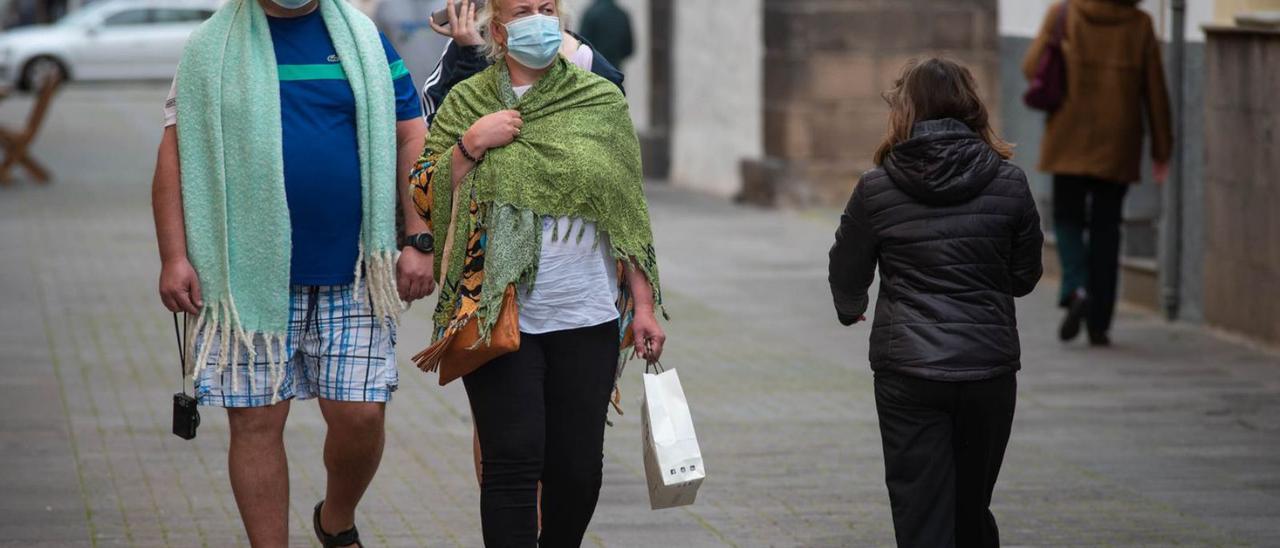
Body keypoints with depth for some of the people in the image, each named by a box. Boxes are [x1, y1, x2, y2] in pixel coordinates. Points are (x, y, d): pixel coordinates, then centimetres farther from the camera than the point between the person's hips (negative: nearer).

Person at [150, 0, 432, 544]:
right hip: (249, 275, 0)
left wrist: (419, 242, -1)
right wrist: (174, 257, -6)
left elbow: (410, 141, 8)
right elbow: (176, 153, 3)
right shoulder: (211, 47, 5)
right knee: (256, 422, 0)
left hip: (350, 274, 1)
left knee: (360, 416, -2)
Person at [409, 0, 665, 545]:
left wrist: (643, 305, 4)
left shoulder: (601, 101, 7)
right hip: (499, 315, -1)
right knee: (514, 459, -9)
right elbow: (427, 203, 2)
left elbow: (628, 209, 8)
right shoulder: (465, 102, 6)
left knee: (579, 465, 2)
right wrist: (470, 145, -12)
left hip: (586, 317, 1)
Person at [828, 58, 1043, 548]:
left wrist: (850, 310, 31)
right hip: (989, 368, 2)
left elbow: (847, 274, 8)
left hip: (907, 373, -2)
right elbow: (1025, 277, 8)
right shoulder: (1008, 182, -2)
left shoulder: (877, 187, -5)